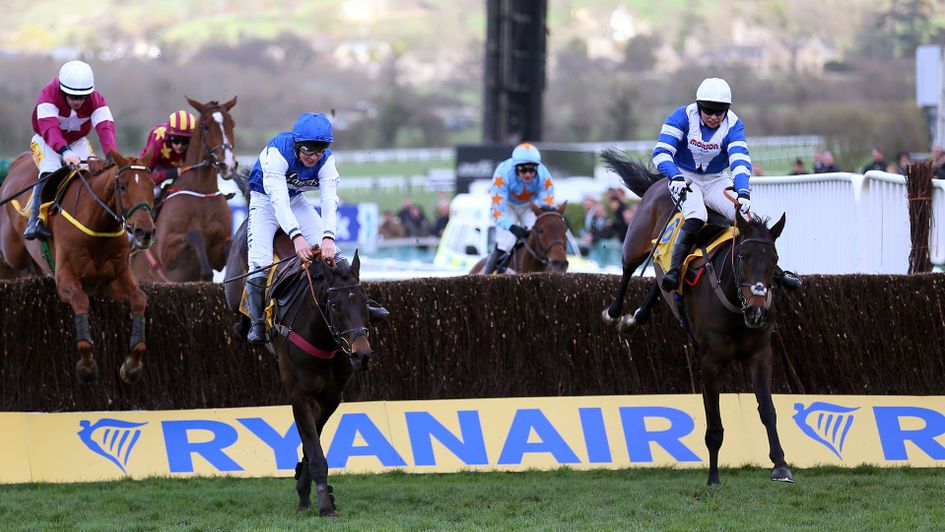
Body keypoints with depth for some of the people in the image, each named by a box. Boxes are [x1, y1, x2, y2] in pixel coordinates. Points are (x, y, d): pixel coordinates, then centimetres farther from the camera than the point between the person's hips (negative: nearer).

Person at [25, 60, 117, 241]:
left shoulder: (96, 100, -20)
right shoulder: (48, 95, -30)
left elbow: (105, 128, -35)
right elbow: (49, 128, -45)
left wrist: (112, 156, -54)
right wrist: (65, 151, -64)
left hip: (78, 141, 4)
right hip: (46, 141, -4)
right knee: (50, 171, -33)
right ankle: (35, 221, -34)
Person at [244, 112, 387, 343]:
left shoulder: (326, 160, -19)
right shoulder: (278, 152, -33)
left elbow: (329, 201, -29)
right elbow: (278, 200, -41)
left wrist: (328, 237, -47)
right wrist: (296, 235, -54)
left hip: (297, 201, 4)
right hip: (265, 200, -4)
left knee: (330, 253, -10)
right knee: (260, 264, -20)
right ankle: (257, 323, -11)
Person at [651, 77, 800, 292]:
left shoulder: (733, 125, -13)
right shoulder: (683, 117, -17)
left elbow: (740, 160, -25)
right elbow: (661, 152, -23)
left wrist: (743, 191, -42)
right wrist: (675, 177, -42)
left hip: (716, 180, 3)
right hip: (685, 179, -3)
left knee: (744, 216, -15)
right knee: (696, 217, -33)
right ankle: (674, 269, -34)